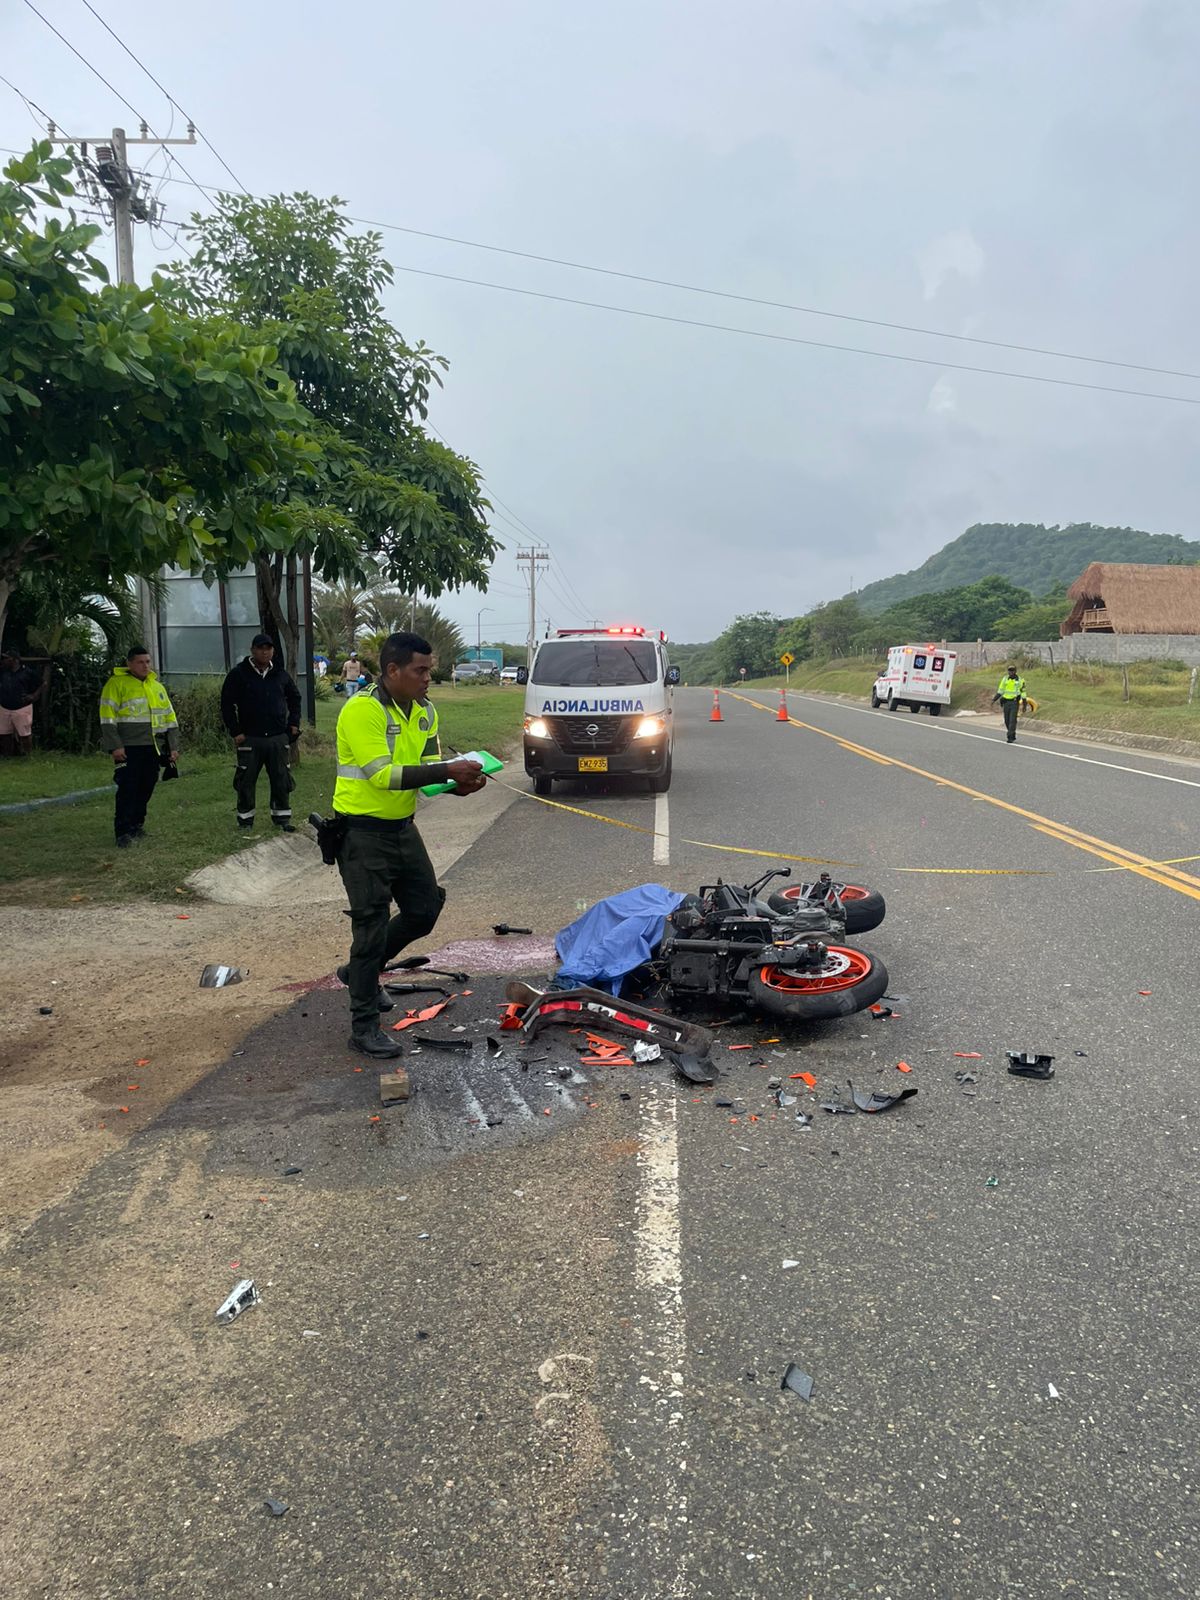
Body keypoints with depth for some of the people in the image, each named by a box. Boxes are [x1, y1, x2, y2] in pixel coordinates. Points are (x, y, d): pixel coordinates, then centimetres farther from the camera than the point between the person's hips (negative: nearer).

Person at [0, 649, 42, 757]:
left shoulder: (28, 672, -2)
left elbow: (40, 685, 4)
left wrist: (33, 696, -10)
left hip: (22, 709, -5)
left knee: (24, 734, -4)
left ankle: (27, 755, 5)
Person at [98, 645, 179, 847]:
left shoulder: (157, 685, 17)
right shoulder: (116, 684, -2)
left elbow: (170, 718, 20)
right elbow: (107, 718, -8)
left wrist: (173, 746, 13)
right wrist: (115, 746, -15)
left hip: (153, 748, 6)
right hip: (128, 748, -6)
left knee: (146, 789, 10)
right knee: (127, 789, -9)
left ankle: (137, 825, 24)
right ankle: (123, 832, -5)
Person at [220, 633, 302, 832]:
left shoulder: (281, 674, 7)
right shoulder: (239, 674, -3)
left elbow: (294, 698, 22)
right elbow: (227, 704, -2)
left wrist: (294, 723, 12)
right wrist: (235, 732, -6)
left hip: (278, 738, 3)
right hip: (249, 739, -3)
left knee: (281, 779, 5)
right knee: (246, 781, 3)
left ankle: (282, 817, 17)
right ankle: (245, 819, 15)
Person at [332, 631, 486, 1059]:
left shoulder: (424, 711, 5)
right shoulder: (362, 710, -20)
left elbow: (429, 768, 5)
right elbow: (382, 774, -28)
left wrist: (457, 783, -17)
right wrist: (447, 771, -30)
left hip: (402, 827, 8)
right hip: (362, 832, -8)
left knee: (425, 909, 14)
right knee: (373, 923, -3)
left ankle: (360, 970, 35)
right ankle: (364, 1025, 11)